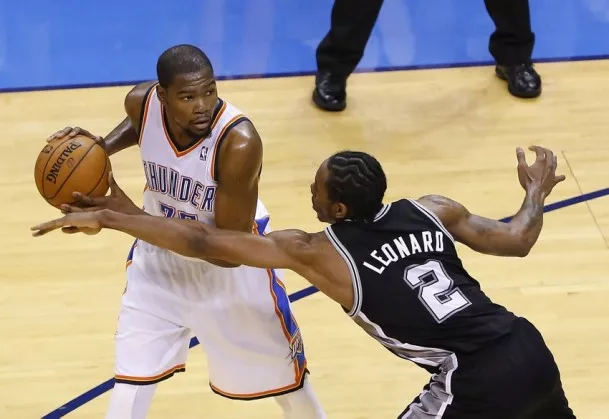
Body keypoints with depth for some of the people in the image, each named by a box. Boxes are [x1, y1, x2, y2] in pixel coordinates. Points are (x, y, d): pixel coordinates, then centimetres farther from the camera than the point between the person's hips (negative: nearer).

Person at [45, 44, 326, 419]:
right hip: (160, 255, 3)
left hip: (233, 265, -3)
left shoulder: (239, 143, -37)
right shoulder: (143, 102, -22)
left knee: (282, 374, 16)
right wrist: (102, 148, -15)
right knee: (131, 385, -1)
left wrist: (128, 214, -39)